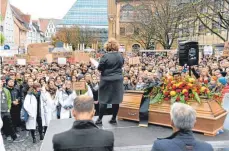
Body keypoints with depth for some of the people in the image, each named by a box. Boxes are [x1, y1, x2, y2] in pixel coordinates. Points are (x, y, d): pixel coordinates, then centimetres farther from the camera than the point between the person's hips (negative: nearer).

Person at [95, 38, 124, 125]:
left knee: (103, 99, 5)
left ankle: (100, 119, 11)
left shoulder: (105, 56, -16)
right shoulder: (120, 56, 0)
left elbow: (99, 68, -11)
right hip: (118, 80, 4)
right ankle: (114, 118, 17)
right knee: (116, 99, 10)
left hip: (107, 80, -4)